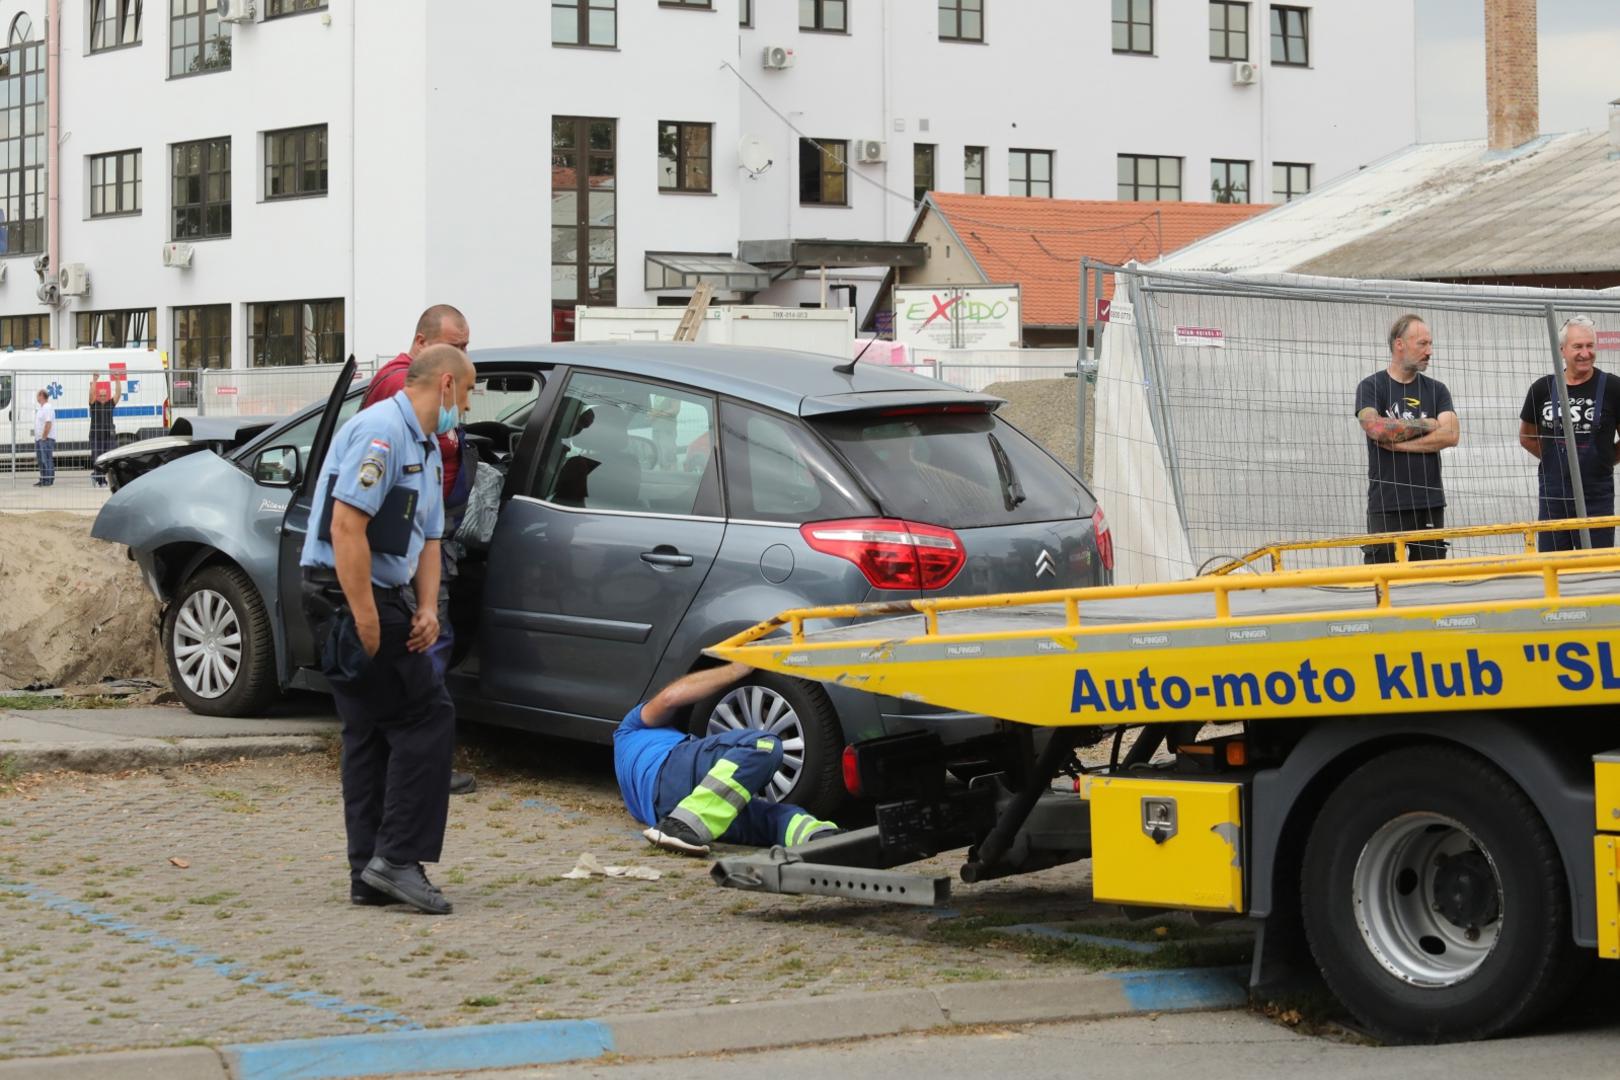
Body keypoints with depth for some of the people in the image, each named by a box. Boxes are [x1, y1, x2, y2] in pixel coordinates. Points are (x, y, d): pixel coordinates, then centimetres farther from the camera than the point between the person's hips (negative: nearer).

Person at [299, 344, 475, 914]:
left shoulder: (426, 448, 18)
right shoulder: (381, 432, -16)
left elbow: (427, 538, 22)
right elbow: (346, 529, -23)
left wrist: (426, 609, 5)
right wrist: (366, 621, -24)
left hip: (380, 597, 11)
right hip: (349, 599, -11)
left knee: (373, 733, 10)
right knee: (427, 717, -10)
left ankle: (369, 875, 13)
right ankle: (396, 859, -9)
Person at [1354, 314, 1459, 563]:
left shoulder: (1436, 390, 12)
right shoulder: (1371, 387, 3)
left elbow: (1450, 435, -3)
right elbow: (1375, 428, -15)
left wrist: (1398, 442, -9)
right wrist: (1425, 424, -4)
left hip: (1430, 502, 3)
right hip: (1386, 503, -3)